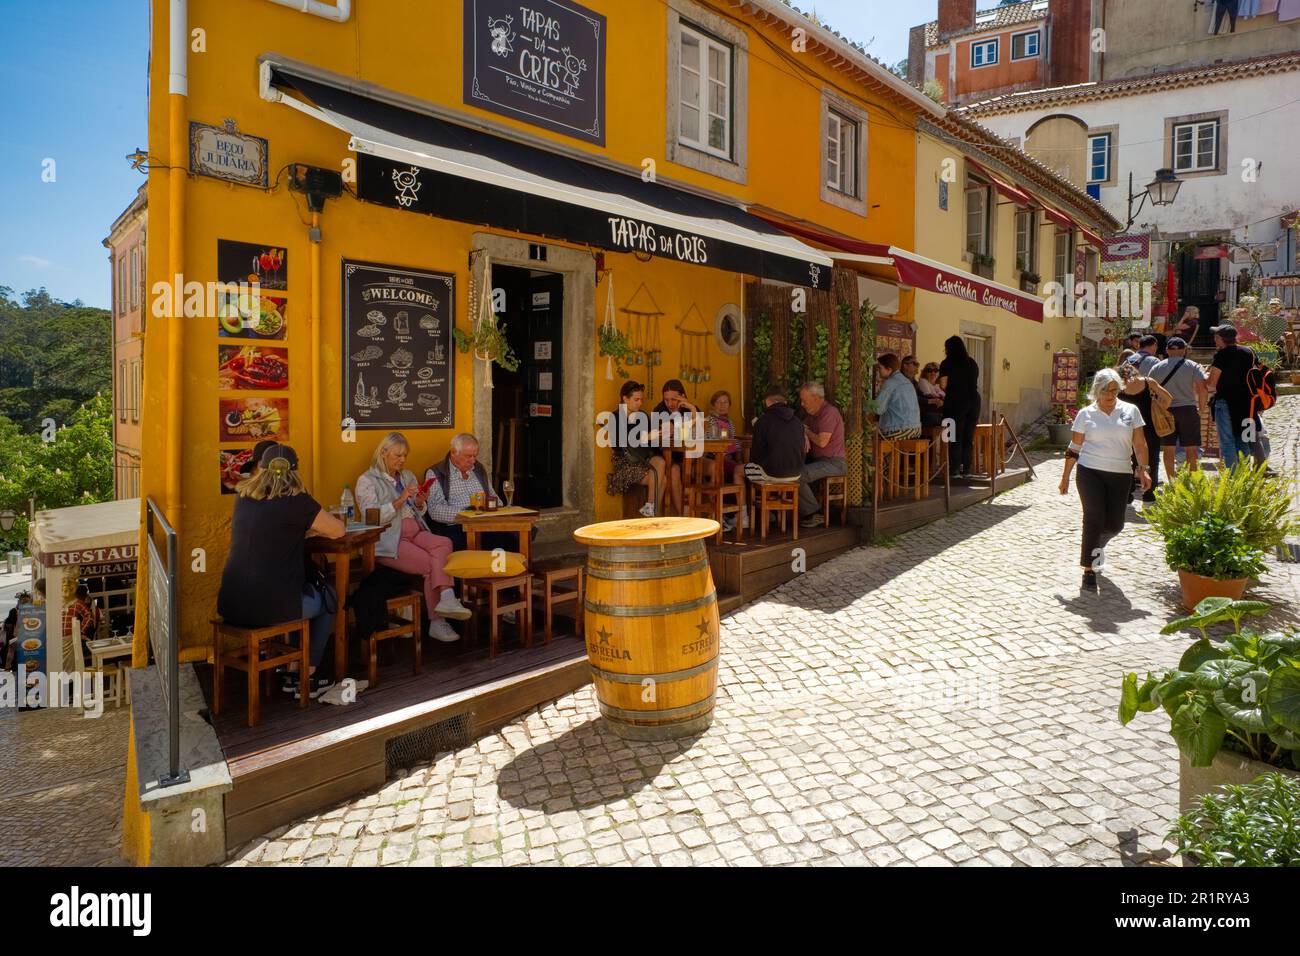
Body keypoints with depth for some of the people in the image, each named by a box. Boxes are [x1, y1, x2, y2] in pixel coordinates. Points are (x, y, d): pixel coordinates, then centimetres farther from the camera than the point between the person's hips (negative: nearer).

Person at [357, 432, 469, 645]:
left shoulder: (408, 476, 23)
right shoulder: (367, 481, 4)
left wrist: (420, 502, 3)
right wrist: (399, 501, -19)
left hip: (416, 533, 5)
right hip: (389, 541, -5)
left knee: (444, 543, -28)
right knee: (432, 564, -26)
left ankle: (446, 600, -40)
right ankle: (437, 622, -21)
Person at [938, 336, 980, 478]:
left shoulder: (947, 363, -4)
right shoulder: (972, 363, 13)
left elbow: (943, 385, -9)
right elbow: (976, 384, 16)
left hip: (956, 402, -5)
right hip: (973, 401, 5)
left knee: (955, 436, -3)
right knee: (968, 436, 9)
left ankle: (954, 468, -5)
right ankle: (966, 467, 12)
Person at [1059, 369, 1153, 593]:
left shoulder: (1130, 411, 8)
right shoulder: (1086, 414, 3)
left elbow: (1140, 444, 8)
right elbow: (1074, 448, 7)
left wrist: (1143, 469, -5)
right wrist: (1065, 477, 6)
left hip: (1120, 475, 2)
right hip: (1090, 473, -2)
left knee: (1115, 524, 4)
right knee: (1094, 520, -8)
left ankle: (1095, 545, 38)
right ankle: (1089, 570, 1)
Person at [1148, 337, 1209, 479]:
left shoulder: (1157, 367, 4)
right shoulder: (1192, 366, -1)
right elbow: (1203, 389, -11)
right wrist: (1201, 408, 1)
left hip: (1165, 411, 1)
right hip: (1188, 409, -1)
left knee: (1168, 449, 7)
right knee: (1191, 449, 6)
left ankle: (1172, 482, 9)